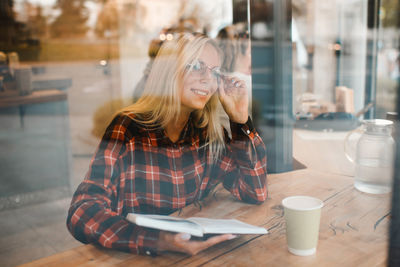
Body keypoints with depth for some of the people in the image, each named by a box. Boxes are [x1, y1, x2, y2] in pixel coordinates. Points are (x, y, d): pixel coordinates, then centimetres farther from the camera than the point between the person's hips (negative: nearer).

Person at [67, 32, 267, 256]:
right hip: (131, 259, -3)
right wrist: (156, 242, -36)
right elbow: (83, 212, -20)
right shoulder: (128, 128, -13)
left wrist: (240, 118, -9)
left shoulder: (208, 133, -1)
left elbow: (256, 193, -2)